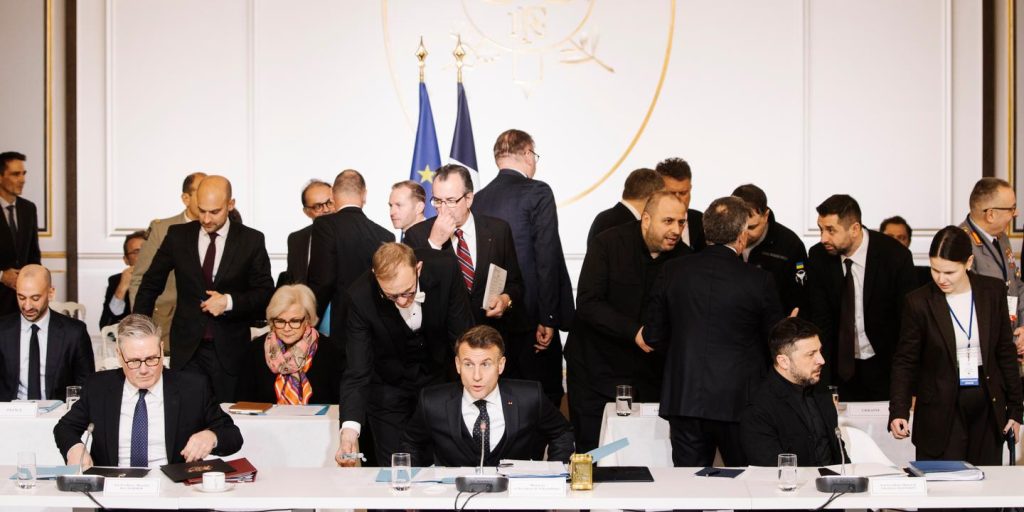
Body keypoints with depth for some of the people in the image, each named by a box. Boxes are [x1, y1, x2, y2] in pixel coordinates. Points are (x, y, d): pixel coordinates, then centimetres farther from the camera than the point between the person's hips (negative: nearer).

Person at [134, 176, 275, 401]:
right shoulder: (178, 236, 4)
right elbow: (151, 285, 11)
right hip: (186, 348, 1)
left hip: (230, 349, -1)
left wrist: (229, 302, -14)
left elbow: (265, 292, 2)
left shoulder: (251, 241, 0)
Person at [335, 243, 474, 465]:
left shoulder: (445, 270, -28)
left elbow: (463, 337, -16)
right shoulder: (361, 297, -30)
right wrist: (350, 428, -43)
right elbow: (357, 370, -30)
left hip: (438, 375, 2)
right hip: (389, 387, -1)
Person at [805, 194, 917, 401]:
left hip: (885, 367, -2)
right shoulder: (818, 257, -8)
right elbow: (820, 322, -5)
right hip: (843, 367, 2)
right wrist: (823, 383, -13)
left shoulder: (895, 256, -17)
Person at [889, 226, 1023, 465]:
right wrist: (899, 411, -13)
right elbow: (905, 361, -1)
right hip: (941, 412, -2)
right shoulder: (919, 302, -6)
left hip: (988, 408, 2)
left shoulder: (993, 291, 1)